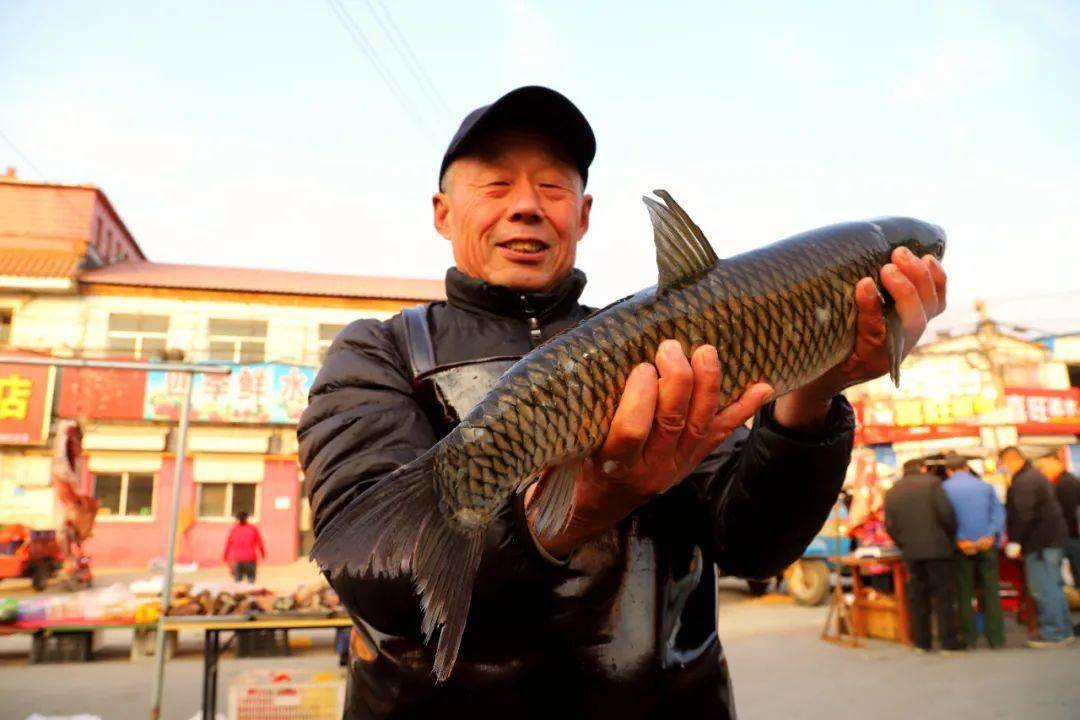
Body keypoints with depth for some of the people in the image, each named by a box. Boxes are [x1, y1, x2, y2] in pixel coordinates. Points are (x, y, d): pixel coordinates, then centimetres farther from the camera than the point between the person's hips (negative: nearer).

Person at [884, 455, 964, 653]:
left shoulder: (892, 491, 10)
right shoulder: (932, 482, -3)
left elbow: (890, 526, 5)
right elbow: (946, 513, -11)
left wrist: (903, 544, 14)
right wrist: (952, 535, 5)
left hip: (911, 551, 4)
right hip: (937, 547, -4)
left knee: (917, 596, 9)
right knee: (943, 595, 3)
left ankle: (921, 642, 13)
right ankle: (948, 641, 4)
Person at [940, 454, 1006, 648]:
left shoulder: (944, 488, 1)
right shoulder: (986, 486, 8)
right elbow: (998, 512, -2)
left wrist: (959, 539, -10)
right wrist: (992, 535, -11)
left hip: (961, 546, -2)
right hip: (987, 544, 2)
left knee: (965, 592, 6)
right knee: (991, 591, 8)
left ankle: (969, 637, 8)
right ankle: (996, 637, 10)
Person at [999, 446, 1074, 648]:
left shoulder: (1023, 482, -18)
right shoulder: (1034, 476, 17)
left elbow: (1023, 516, -24)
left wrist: (1015, 540, -18)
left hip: (1039, 541, -11)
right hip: (1052, 538, 11)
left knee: (1043, 590, -5)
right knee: (1054, 587, 16)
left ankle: (1053, 634, -1)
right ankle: (1064, 630, 23)